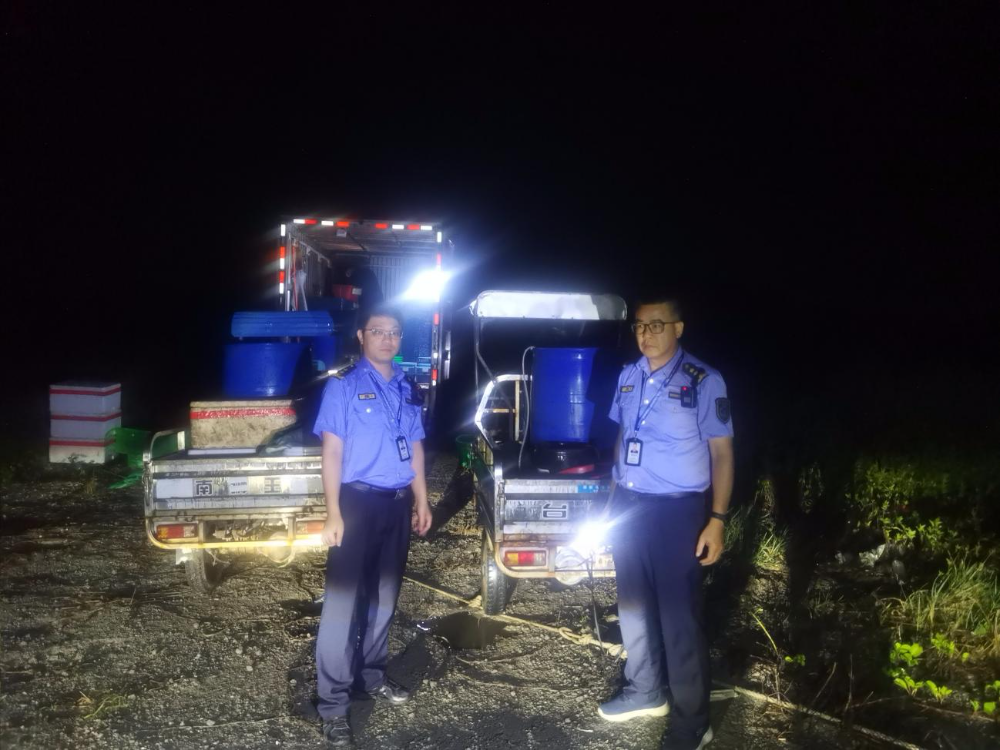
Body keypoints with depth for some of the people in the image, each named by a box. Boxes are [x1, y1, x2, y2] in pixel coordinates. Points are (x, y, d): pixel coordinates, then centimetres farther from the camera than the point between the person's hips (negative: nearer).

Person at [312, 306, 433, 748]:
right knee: (343, 600, -4)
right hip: (358, 500, -6)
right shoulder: (343, 385, -6)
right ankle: (332, 703, 3)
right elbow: (331, 451, -10)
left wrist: (421, 501, 14)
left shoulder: (407, 389, 10)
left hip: (398, 503, 6)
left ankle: (371, 676, 32)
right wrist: (333, 513, -15)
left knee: (384, 597, 16)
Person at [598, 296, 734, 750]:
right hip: (628, 505, 6)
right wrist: (613, 495, 14)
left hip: (676, 510, -6)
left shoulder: (704, 382, -12)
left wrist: (717, 520, -15)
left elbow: (722, 453, -10)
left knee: (679, 617, 1)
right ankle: (646, 692, 38)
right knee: (634, 606, 18)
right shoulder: (628, 377, 5)